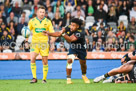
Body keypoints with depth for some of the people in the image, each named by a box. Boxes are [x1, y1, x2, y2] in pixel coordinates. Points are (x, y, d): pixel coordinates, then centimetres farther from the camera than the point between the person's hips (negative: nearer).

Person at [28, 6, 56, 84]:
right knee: (32, 59, -17)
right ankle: (34, 78, -10)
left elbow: (52, 33, 5)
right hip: (35, 42, 0)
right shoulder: (32, 21, 4)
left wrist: (52, 45, -2)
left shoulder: (48, 21, 4)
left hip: (44, 43, 0)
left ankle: (44, 79, 12)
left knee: (45, 61, 0)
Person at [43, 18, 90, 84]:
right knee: (69, 60, -23)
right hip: (72, 48, 2)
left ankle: (84, 76, 45)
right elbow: (58, 33, -19)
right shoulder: (69, 28, -19)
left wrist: (63, 34, -53)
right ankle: (68, 78, -17)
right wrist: (49, 34, -30)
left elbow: (70, 39, -42)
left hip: (81, 49, -2)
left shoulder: (80, 32, -34)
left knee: (83, 63, 13)